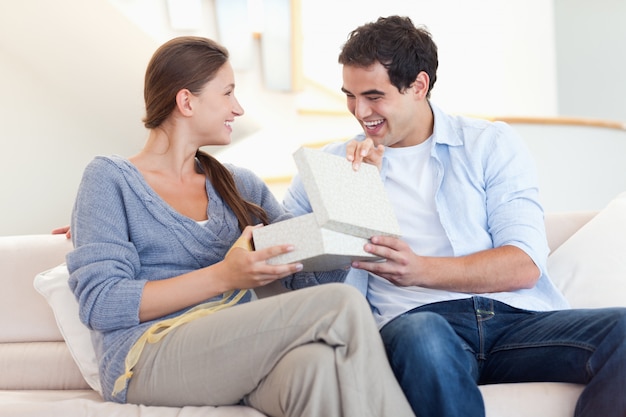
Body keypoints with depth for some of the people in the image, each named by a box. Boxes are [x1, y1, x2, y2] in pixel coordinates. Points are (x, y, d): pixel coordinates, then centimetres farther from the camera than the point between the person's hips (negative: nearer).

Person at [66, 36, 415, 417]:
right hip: (150, 360, -4)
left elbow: (311, 276, 16)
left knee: (318, 365, -35)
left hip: (239, 357, 5)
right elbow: (100, 303, -6)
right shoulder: (110, 179, 7)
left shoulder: (241, 185, 22)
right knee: (342, 305, -25)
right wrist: (223, 277, -15)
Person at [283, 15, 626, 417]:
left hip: (516, 317, 1)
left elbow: (525, 265, -1)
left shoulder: (492, 144, 13)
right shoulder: (339, 162, 19)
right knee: (422, 334, -38)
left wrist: (420, 270, -16)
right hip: (412, 320, -1)